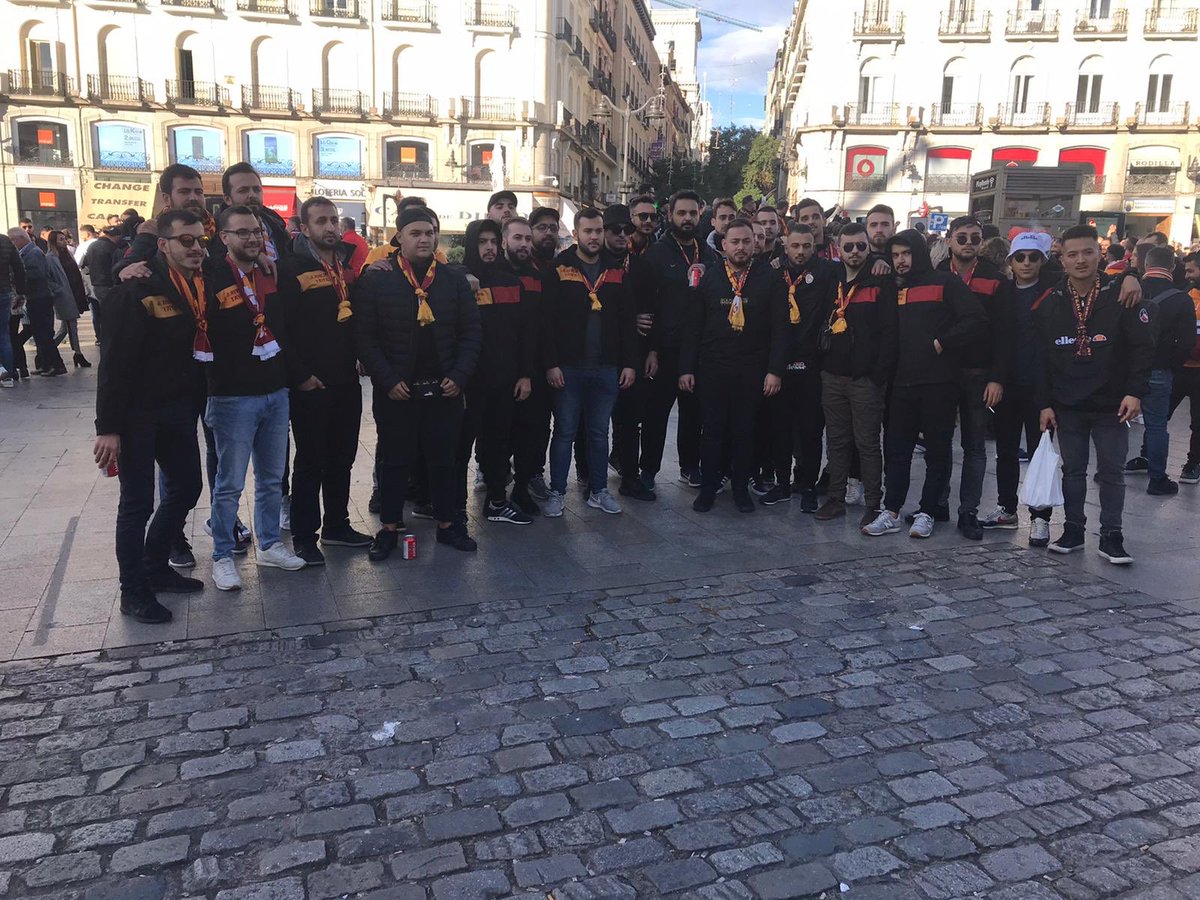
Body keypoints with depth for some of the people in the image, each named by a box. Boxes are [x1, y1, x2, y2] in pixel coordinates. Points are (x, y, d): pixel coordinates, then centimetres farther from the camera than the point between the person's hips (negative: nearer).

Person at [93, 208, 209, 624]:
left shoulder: (203, 287, 4)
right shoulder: (138, 291, -17)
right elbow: (115, 362, -19)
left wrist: (196, 404, 4)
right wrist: (109, 427, -21)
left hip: (180, 411, 7)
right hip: (139, 414, -7)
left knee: (186, 487, 16)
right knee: (137, 502, 1)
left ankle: (155, 568, 34)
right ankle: (133, 592, 16)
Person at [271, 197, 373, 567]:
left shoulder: (348, 266, 12)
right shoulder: (291, 269, -7)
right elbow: (279, 328, -12)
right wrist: (300, 376, -13)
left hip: (347, 381, 6)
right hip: (311, 384, -6)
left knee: (342, 457, 14)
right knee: (310, 461, 2)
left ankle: (337, 525, 28)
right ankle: (304, 536, 12)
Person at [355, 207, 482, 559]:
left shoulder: (454, 280, 7)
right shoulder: (376, 279, -2)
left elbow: (470, 332, 6)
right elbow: (365, 336, -5)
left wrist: (459, 376, -5)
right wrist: (388, 381, -12)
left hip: (445, 390, 2)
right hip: (395, 392, -2)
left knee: (444, 460, 11)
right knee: (394, 461, 8)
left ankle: (447, 524, 24)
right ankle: (389, 528, 20)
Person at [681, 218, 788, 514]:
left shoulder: (770, 278, 0)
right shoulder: (709, 277, 4)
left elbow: (780, 328, -2)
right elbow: (693, 326, 5)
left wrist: (775, 370, -8)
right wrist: (686, 368, 0)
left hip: (752, 371, -1)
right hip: (712, 368, 1)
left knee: (744, 431, 8)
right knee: (713, 430, 6)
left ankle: (741, 488, 22)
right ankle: (708, 487, 18)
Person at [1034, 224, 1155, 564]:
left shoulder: (1122, 296, -5)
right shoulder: (1050, 303, 2)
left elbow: (1143, 348, -5)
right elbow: (1042, 357, 3)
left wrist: (1135, 392, -13)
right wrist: (1045, 403, 0)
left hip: (1112, 406, -2)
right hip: (1067, 407, 2)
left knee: (1111, 472, 5)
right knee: (1072, 470, 10)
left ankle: (1111, 536, 14)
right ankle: (1073, 530, 22)